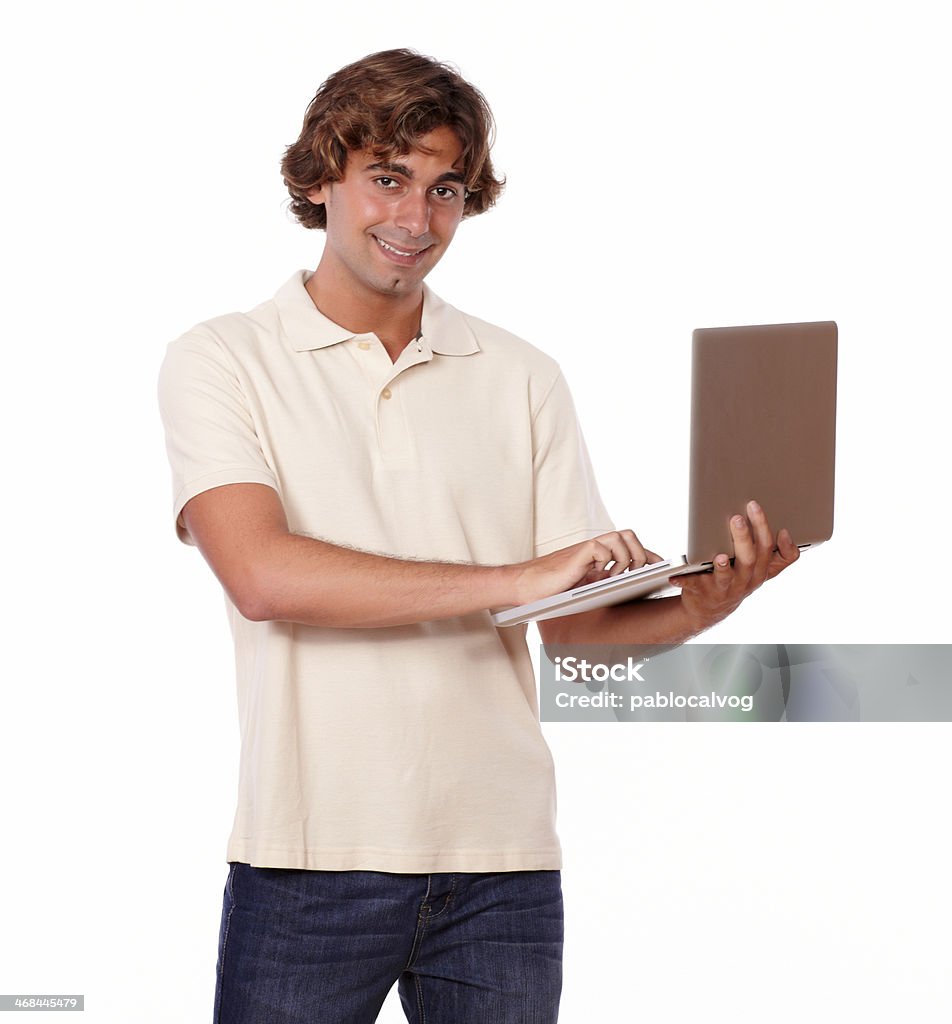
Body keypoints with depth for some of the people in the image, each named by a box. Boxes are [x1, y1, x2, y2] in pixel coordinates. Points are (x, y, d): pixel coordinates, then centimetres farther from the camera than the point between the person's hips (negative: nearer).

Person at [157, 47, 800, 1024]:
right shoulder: (220, 361, 1)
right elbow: (263, 575, -14)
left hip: (501, 862, 3)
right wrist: (515, 579, -19)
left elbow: (575, 618, 8)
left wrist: (700, 606, -13)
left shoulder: (520, 378, 12)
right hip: (310, 862, -3)